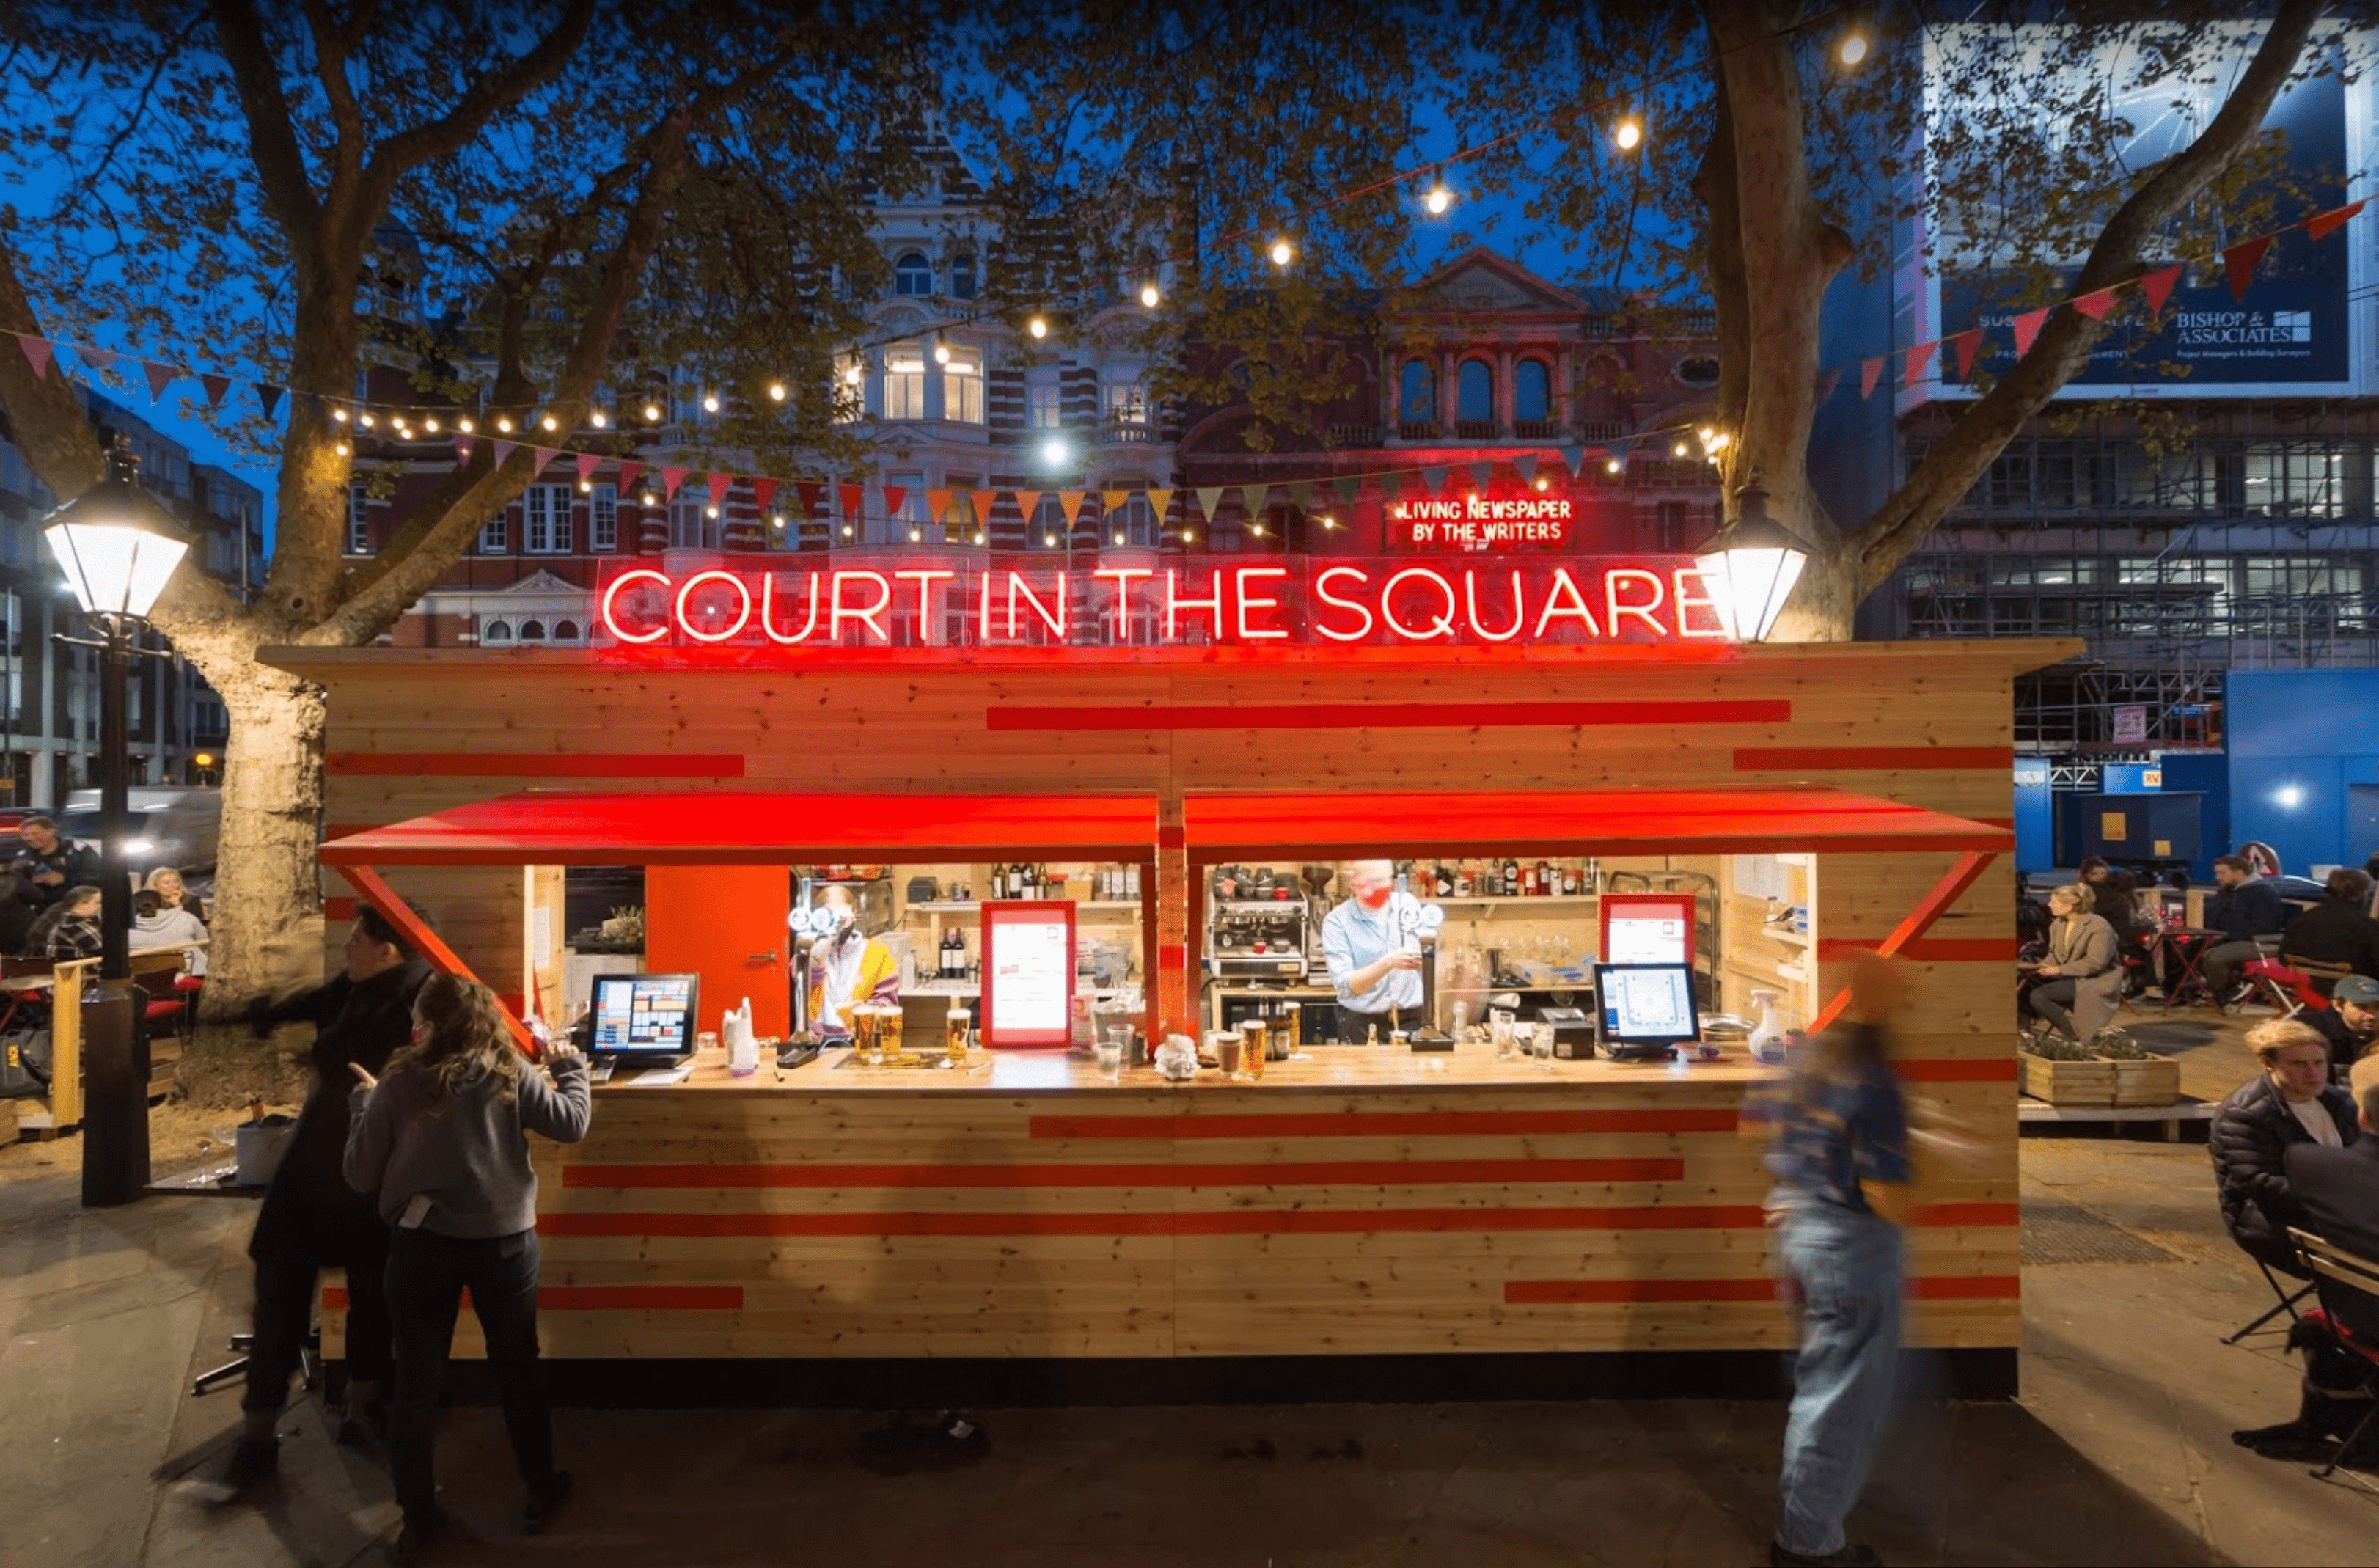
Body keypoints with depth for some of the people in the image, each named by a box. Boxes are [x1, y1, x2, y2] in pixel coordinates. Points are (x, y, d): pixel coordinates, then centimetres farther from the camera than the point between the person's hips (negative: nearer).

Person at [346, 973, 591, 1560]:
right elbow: (572, 1123, -1)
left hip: (421, 1244, 0)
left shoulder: (398, 1084, -6)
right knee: (517, 1368, 17)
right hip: (503, 1240, 1)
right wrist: (572, 1066, 15)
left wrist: (363, 1101, 12)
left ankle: (418, 1517, 26)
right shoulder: (511, 1074, -5)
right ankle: (541, 1491, 31)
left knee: (416, 1381, 15)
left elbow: (360, 1175, 0)